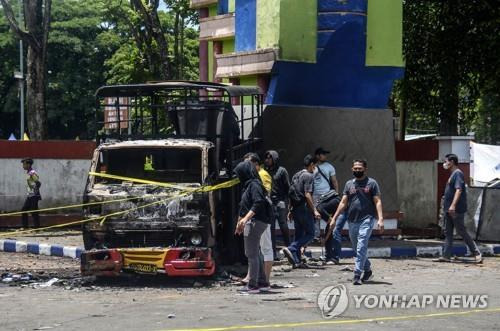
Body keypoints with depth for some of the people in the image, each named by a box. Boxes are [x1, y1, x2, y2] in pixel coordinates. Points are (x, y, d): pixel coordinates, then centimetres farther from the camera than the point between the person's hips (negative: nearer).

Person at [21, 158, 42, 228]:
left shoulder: (32, 173, -15)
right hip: (29, 196, 10)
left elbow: (38, 183, -23)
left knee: (34, 212, -6)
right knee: (24, 210, 10)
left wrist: (36, 192, -19)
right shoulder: (28, 173, 14)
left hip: (34, 196, -10)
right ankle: (25, 226, 15)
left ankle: (37, 227, -1)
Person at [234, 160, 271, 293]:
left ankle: (253, 285, -6)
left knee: (251, 254, -8)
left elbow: (258, 203, -24)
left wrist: (246, 218, -30)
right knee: (254, 253, 17)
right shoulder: (248, 185, 17)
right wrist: (240, 222, 31)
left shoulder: (254, 185, -13)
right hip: (251, 222, 10)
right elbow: (244, 206, 25)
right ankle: (262, 281, 25)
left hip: (255, 222, -10)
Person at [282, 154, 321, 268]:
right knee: (310, 234, -1)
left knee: (299, 234, 12)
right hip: (304, 209, -8)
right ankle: (291, 249, -17)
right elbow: (307, 195, -18)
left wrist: (290, 210, 21)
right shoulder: (308, 176, -10)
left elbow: (291, 194, 17)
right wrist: (314, 210, -17)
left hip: (295, 209, 8)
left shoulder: (296, 176, 16)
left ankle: (296, 260, 9)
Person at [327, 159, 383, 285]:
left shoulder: (371, 183, 3)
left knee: (361, 247, -15)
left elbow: (377, 201, -2)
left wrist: (380, 219, -13)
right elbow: (343, 202, 15)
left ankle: (357, 274, -18)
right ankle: (368, 270, 30)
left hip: (367, 219, -5)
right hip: (352, 221, 5)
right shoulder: (349, 184, 14)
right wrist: (334, 218, 9)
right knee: (357, 248, 12)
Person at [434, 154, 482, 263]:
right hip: (449, 209, 10)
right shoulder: (452, 174, 17)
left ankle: (477, 253, -1)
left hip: (457, 209, -10)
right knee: (448, 233, 7)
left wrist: (453, 205, -33)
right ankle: (446, 256, 8)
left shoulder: (458, 173, -13)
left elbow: (458, 190, -24)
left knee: (462, 232, -6)